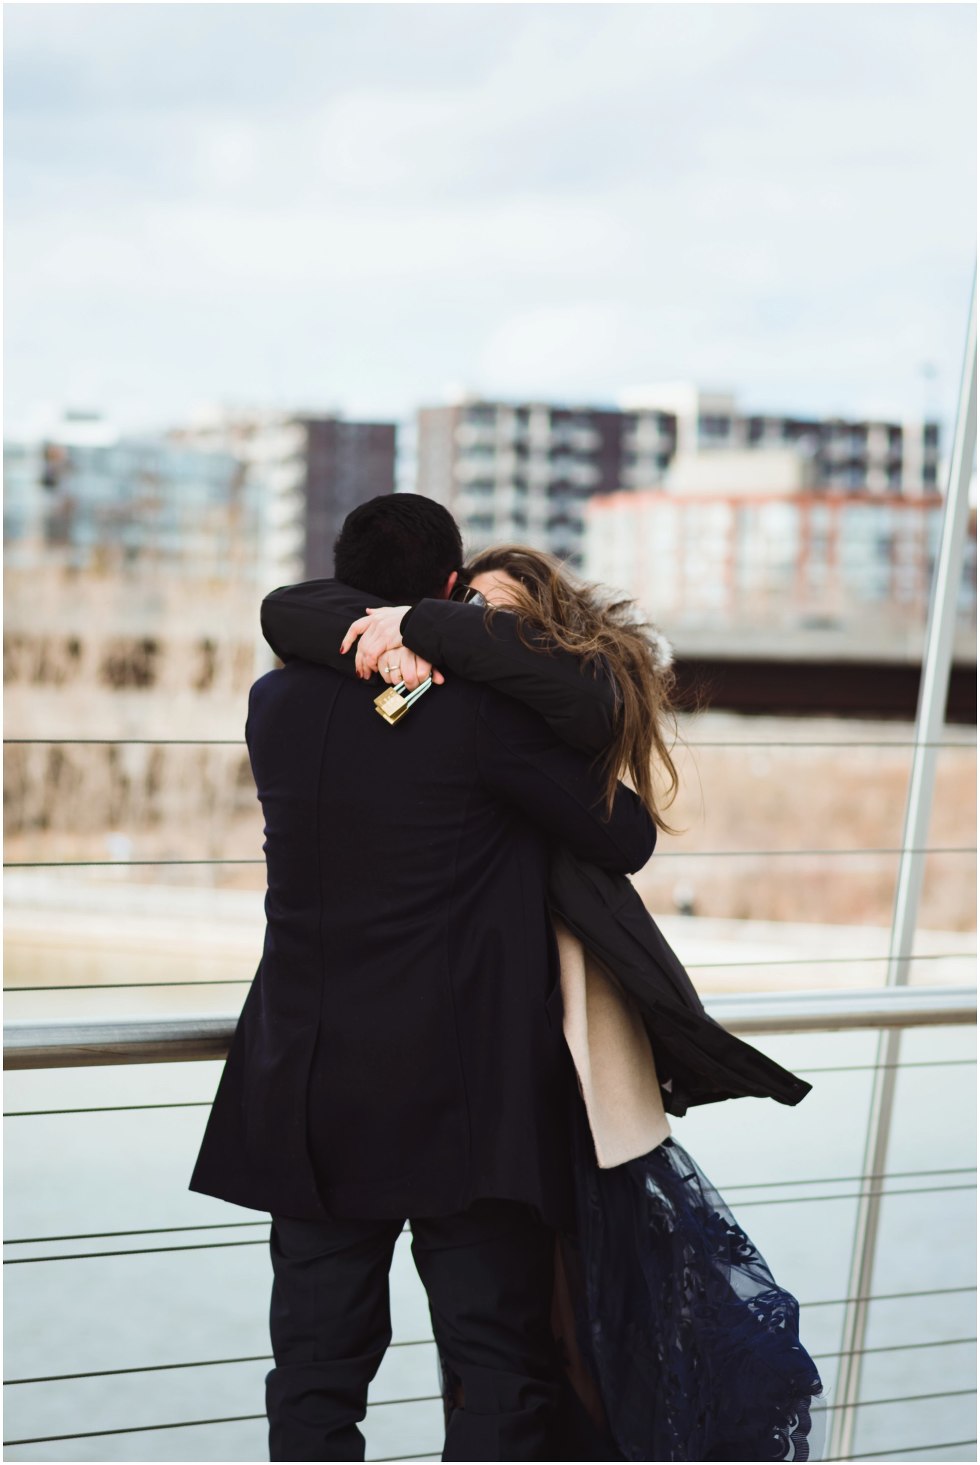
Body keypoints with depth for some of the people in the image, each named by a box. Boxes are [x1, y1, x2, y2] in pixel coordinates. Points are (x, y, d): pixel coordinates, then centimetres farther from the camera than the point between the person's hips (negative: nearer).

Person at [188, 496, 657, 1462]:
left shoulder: (274, 705, 3)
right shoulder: (487, 711, -12)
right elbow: (626, 841, -6)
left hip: (310, 1103, 5)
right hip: (463, 1102, -4)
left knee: (316, 1372, 13)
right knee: (499, 1374, 5)